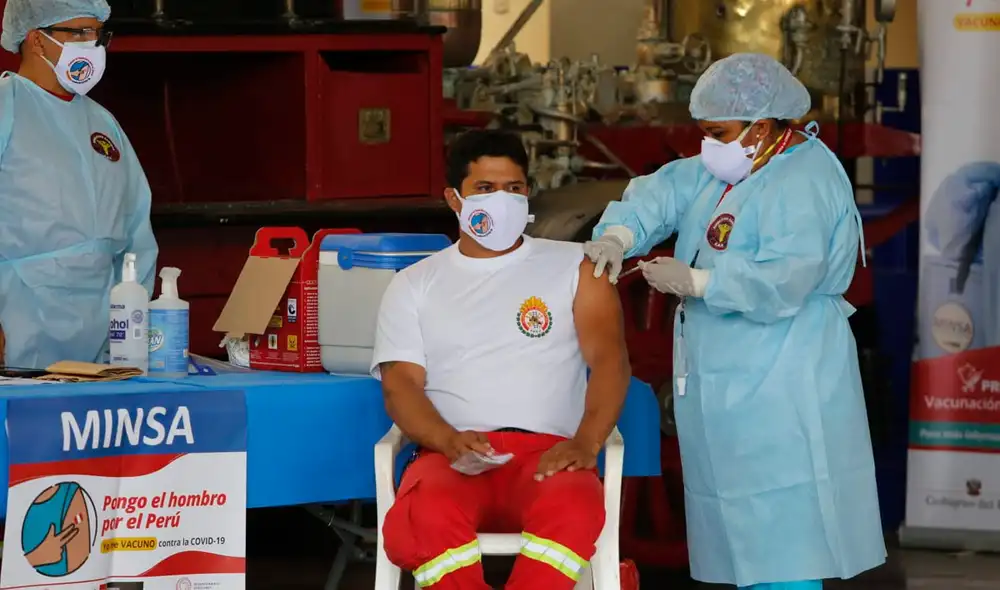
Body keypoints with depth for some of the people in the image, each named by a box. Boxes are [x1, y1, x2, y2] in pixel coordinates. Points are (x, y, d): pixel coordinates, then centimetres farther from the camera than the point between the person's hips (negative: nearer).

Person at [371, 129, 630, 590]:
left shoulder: (572, 267, 16)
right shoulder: (415, 285, 18)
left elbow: (609, 358, 4)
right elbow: (400, 383, 7)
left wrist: (586, 442, -15)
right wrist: (449, 440, -15)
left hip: (547, 452, 0)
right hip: (452, 455, 0)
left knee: (573, 509, -39)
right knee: (427, 517, -38)